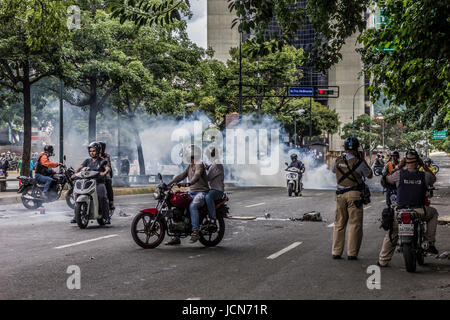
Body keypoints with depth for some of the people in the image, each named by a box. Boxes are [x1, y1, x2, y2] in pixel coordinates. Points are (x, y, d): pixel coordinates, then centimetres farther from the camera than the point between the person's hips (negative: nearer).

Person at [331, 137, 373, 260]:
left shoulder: (338, 160, 3)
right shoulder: (359, 162, -8)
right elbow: (370, 175, 6)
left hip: (340, 194, 4)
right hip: (354, 194, -4)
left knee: (339, 224, 10)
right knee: (354, 224, 1)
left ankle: (336, 252, 10)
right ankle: (352, 253, -1)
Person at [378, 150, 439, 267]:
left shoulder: (399, 174, -2)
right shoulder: (424, 176, 0)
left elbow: (388, 179, 19)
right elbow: (434, 178, 24)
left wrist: (398, 167, 19)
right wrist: (424, 166, 20)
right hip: (420, 211, 0)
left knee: (391, 235, 18)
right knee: (433, 213, 31)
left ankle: (383, 260, 17)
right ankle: (430, 243, 23)